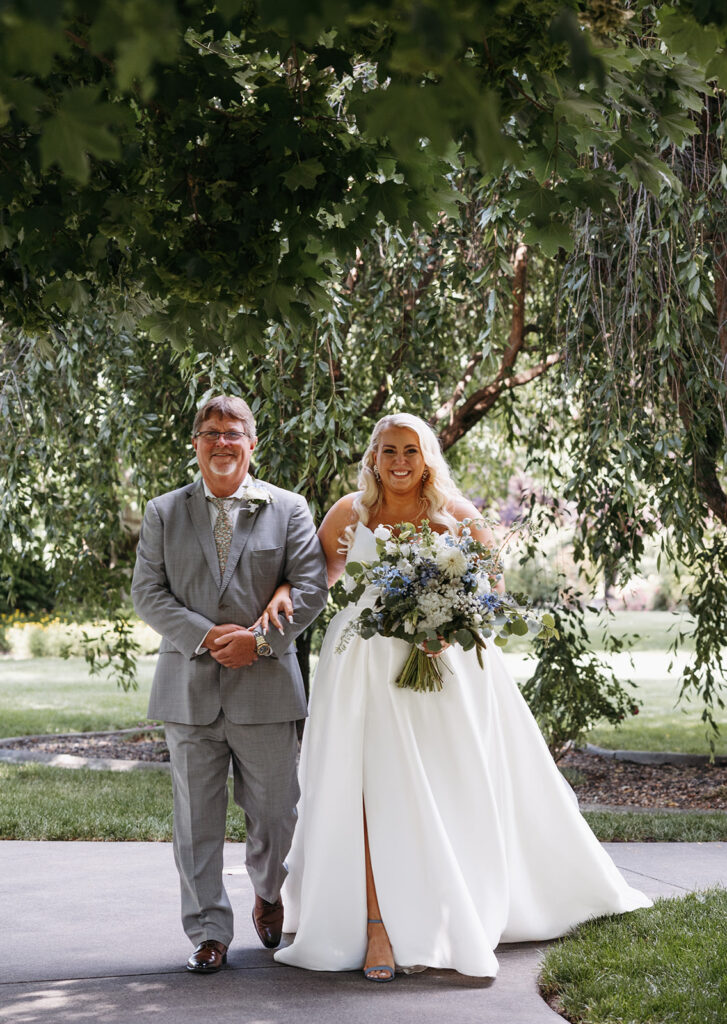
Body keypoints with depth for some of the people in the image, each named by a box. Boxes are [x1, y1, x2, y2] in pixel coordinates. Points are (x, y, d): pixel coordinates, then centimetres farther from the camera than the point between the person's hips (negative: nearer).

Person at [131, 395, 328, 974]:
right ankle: (210, 932, 12)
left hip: (265, 687, -1)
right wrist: (203, 635, -12)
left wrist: (261, 639, -14)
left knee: (275, 813, 8)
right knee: (197, 820, 3)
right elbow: (148, 591, 2)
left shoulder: (288, 510, 6)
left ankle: (268, 894, 36)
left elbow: (311, 586, -2)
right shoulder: (164, 513, 9)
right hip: (189, 688, 1)